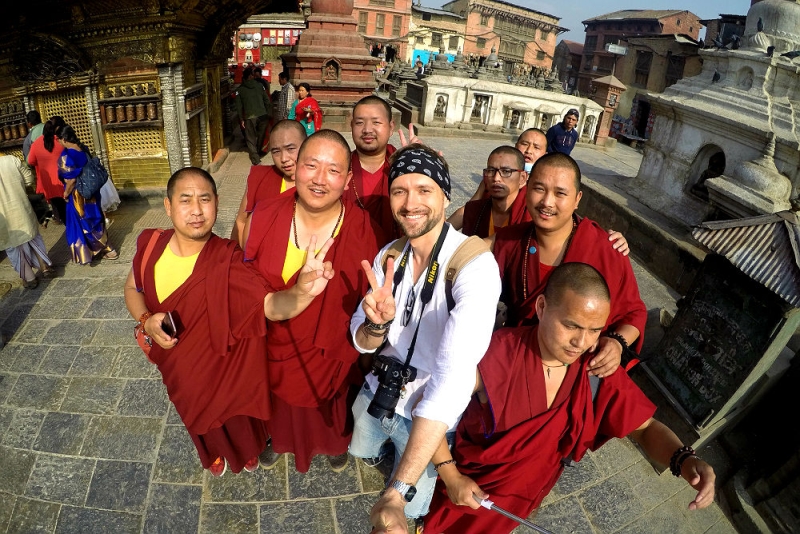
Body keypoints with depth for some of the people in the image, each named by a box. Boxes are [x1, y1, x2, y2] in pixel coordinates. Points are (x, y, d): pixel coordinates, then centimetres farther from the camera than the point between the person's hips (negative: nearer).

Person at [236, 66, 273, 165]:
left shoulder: (240, 89, 3)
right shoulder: (259, 85, 3)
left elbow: (239, 106, 3)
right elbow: (267, 101, 2)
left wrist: (241, 119, 9)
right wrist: (269, 114, 9)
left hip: (249, 117, -1)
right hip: (263, 115, 1)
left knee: (251, 139, 6)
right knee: (261, 136, 19)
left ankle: (255, 159, 1)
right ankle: (258, 152, 33)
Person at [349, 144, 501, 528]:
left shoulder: (475, 266, -30)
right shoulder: (388, 256, -8)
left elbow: (454, 378, -39)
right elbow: (362, 342, -4)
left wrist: (398, 492, -43)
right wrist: (376, 324, -29)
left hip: (430, 416, -5)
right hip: (377, 394, 5)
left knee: (409, 512, 19)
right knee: (355, 452, 31)